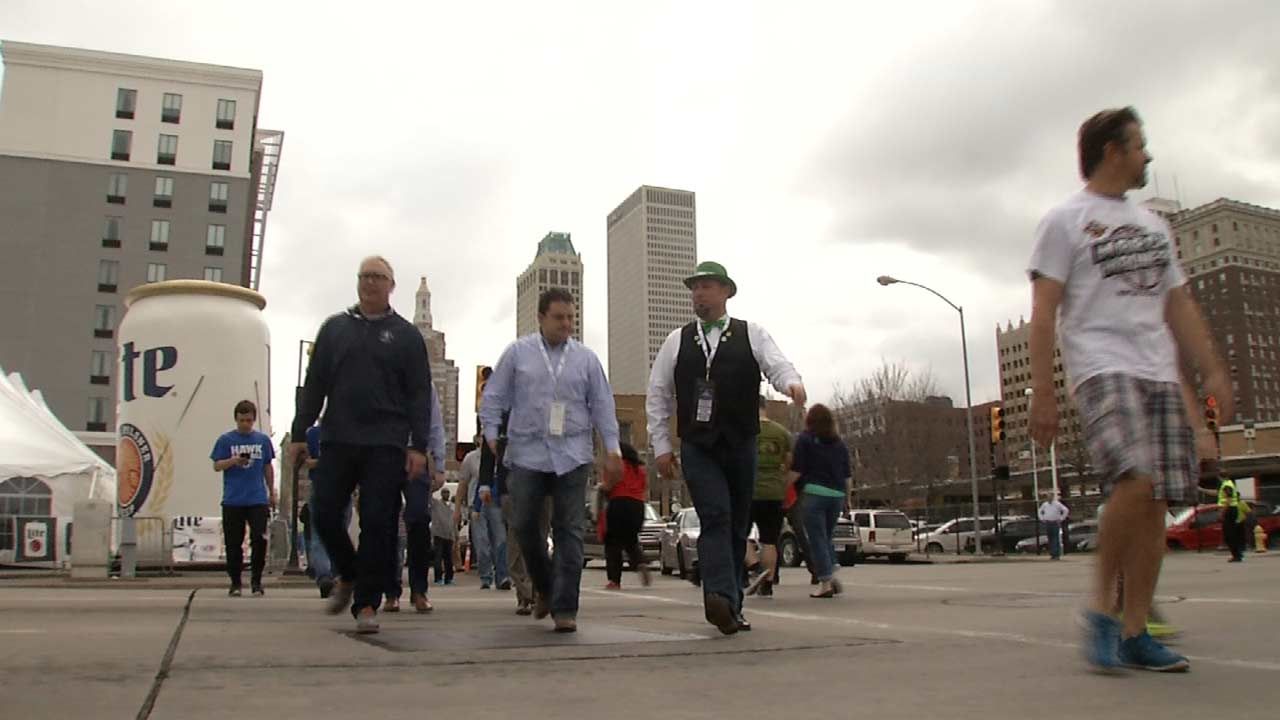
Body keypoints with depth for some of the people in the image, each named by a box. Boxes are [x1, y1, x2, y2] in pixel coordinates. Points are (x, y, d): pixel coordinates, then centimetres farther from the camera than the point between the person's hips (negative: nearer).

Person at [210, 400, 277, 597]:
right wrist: (233, 461, -18)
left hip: (258, 500, 1)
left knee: (259, 540, -7)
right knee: (234, 544, 5)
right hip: (232, 501, 0)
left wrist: (272, 493, 16)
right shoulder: (226, 440, 2)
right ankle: (235, 583, 17)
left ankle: (256, 581, 5)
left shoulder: (263, 440, 7)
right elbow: (217, 466, 1)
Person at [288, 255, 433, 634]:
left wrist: (418, 446, -7)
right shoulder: (334, 328, 13)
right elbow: (314, 384, 13)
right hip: (337, 440, 3)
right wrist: (299, 432, 7)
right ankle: (348, 576, 27)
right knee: (325, 513, 1)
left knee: (378, 523, -4)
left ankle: (366, 604, 6)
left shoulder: (406, 335, 6)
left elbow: (420, 394, 2)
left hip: (385, 445, -2)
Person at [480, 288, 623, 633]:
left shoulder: (586, 358, 10)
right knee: (525, 526, 2)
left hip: (572, 455, 0)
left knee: (569, 531, -3)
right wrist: (491, 435, -1)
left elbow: (602, 405, 10)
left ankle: (564, 608, 1)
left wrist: (612, 448, 3)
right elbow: (494, 397, 8)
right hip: (527, 453, 0)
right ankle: (544, 586, 27)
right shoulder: (517, 352, 7)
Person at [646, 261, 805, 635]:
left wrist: (792, 382, -32)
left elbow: (777, 365, -8)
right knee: (716, 518, -18)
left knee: (738, 527, 7)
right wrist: (661, 445, 6)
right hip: (698, 448, -1)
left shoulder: (751, 334, 7)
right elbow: (657, 396, 12)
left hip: (741, 446, 1)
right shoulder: (677, 341, 10)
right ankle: (722, 598, -28)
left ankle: (730, 606, 17)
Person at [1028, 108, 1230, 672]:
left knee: (1154, 502, -1)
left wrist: (1212, 371, 13)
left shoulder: (1152, 225, 24)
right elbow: (1044, 313, -5)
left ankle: (1134, 634, 6)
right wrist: (1042, 395, -12)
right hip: (1101, 366, -6)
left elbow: (1179, 305, 24)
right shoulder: (1065, 221, 3)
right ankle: (1101, 605, -7)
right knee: (1135, 482, -25)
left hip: (1160, 372, 7)